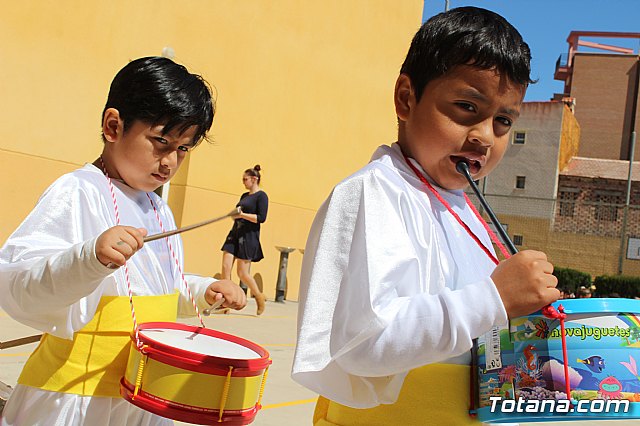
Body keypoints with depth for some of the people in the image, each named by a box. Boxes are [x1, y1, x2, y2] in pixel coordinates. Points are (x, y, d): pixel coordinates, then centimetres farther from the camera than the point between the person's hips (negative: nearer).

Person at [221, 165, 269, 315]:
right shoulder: (244, 196, 19)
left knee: (243, 273, -3)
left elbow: (261, 218, -15)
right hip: (235, 234, 8)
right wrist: (234, 214, 8)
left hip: (249, 236, -8)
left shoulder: (261, 196, -5)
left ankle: (259, 297, 20)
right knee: (226, 266, -6)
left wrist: (241, 214, -20)